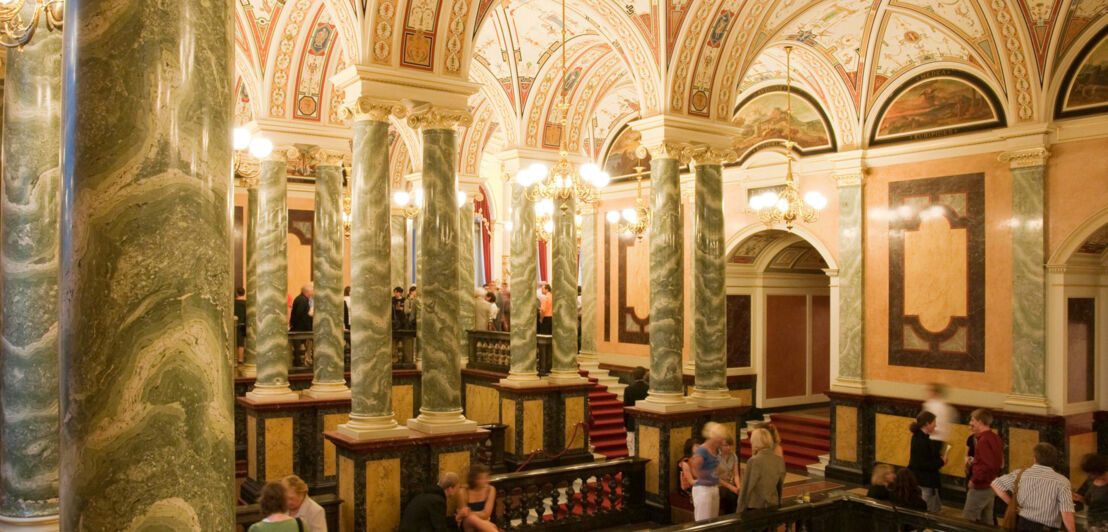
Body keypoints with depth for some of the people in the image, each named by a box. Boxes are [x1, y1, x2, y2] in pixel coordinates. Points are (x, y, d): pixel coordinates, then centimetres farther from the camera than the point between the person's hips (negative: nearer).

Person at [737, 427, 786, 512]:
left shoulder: (754, 461, -15)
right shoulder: (780, 460, 1)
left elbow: (747, 487, -10)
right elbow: (780, 486, 11)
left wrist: (740, 511, -2)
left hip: (755, 506, -5)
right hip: (773, 505, 5)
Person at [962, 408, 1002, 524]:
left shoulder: (983, 440, -20)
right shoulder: (995, 437, 9)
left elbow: (988, 465, -27)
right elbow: (999, 463, 17)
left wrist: (974, 480, -18)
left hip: (980, 488, -10)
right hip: (991, 486, 10)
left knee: (966, 522, -3)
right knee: (986, 522, 18)